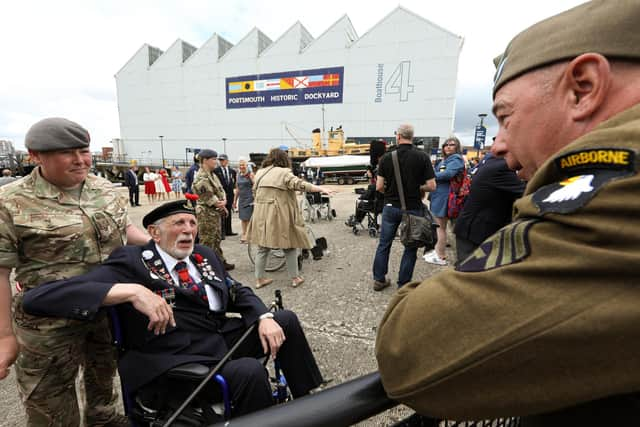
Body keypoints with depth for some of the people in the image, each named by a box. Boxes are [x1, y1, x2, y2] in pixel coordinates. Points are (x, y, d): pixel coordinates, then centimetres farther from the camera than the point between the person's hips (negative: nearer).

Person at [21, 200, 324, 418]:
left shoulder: (205, 256, 9)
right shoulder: (131, 262, -11)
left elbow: (238, 292, 13)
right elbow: (36, 298, -19)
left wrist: (264, 317, -8)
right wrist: (132, 291, -33)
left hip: (222, 336, 7)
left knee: (285, 320, 3)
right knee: (250, 371, -31)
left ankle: (308, 403, 22)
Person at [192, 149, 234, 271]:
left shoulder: (212, 175, 12)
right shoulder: (201, 178, -19)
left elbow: (220, 190, 11)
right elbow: (208, 197, -22)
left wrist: (224, 201, -7)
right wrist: (219, 204, -9)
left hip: (216, 213, 10)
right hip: (207, 214, -10)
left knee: (217, 239, 19)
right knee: (207, 242, 0)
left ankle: (221, 262, 32)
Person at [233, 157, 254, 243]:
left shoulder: (250, 174, -6)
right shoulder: (238, 175, 11)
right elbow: (237, 189, 18)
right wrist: (235, 200, 19)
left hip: (249, 199, -6)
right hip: (241, 199, 6)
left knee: (248, 218, -5)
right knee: (242, 217, 9)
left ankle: (247, 235, 3)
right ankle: (244, 234, 18)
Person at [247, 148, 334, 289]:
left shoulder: (260, 172, 13)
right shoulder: (284, 173, -7)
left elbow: (254, 191, 21)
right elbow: (300, 184, -20)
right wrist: (321, 189, -23)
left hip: (261, 216, 6)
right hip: (279, 216, -5)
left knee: (262, 248, 15)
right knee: (289, 247, 9)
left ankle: (259, 279, 21)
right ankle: (295, 278, 17)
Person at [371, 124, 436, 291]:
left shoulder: (386, 158, -5)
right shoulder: (422, 156, -8)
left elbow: (379, 186, -5)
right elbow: (431, 186, -11)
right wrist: (417, 188, 9)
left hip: (391, 206, 2)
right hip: (413, 208, -1)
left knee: (384, 244, 15)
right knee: (410, 247, 12)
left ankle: (379, 279, 24)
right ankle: (403, 284, 19)